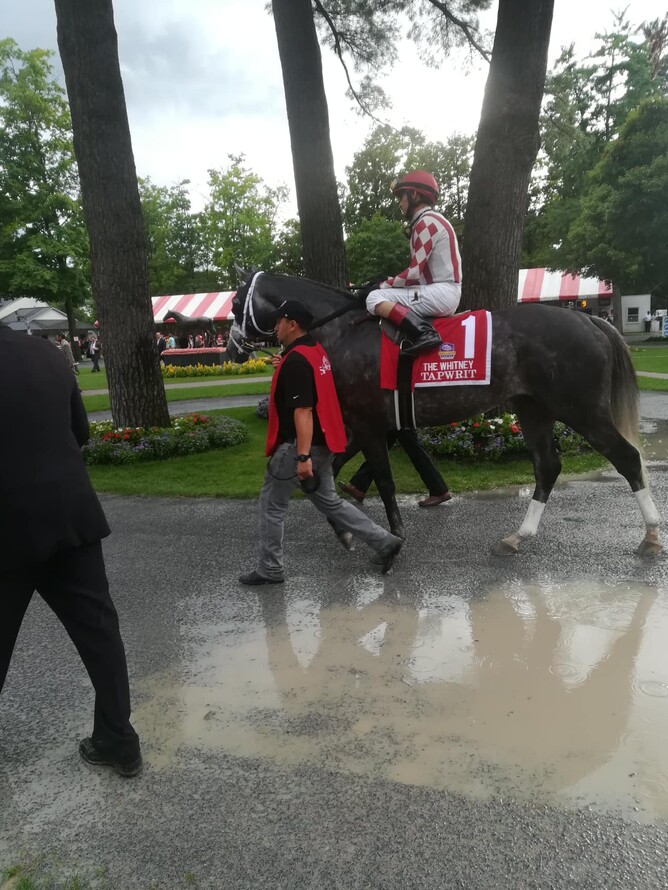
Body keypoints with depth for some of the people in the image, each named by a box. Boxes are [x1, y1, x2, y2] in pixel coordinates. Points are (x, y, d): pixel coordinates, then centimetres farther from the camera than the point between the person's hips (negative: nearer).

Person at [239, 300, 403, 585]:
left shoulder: (295, 360, -19)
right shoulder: (316, 351, 10)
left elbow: (302, 410, -26)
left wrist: (302, 456, -29)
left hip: (298, 445, -10)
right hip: (321, 443, 10)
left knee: (270, 506, 6)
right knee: (329, 501, 18)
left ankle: (269, 570, 17)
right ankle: (384, 541, 17)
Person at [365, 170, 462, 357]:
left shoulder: (426, 223, -11)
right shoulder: (432, 221, 21)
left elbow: (415, 272, -16)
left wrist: (385, 284, -2)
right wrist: (391, 282, 12)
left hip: (440, 292, -10)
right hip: (445, 293, 10)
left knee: (375, 298, -17)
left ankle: (423, 333, -30)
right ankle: (424, 330, 8)